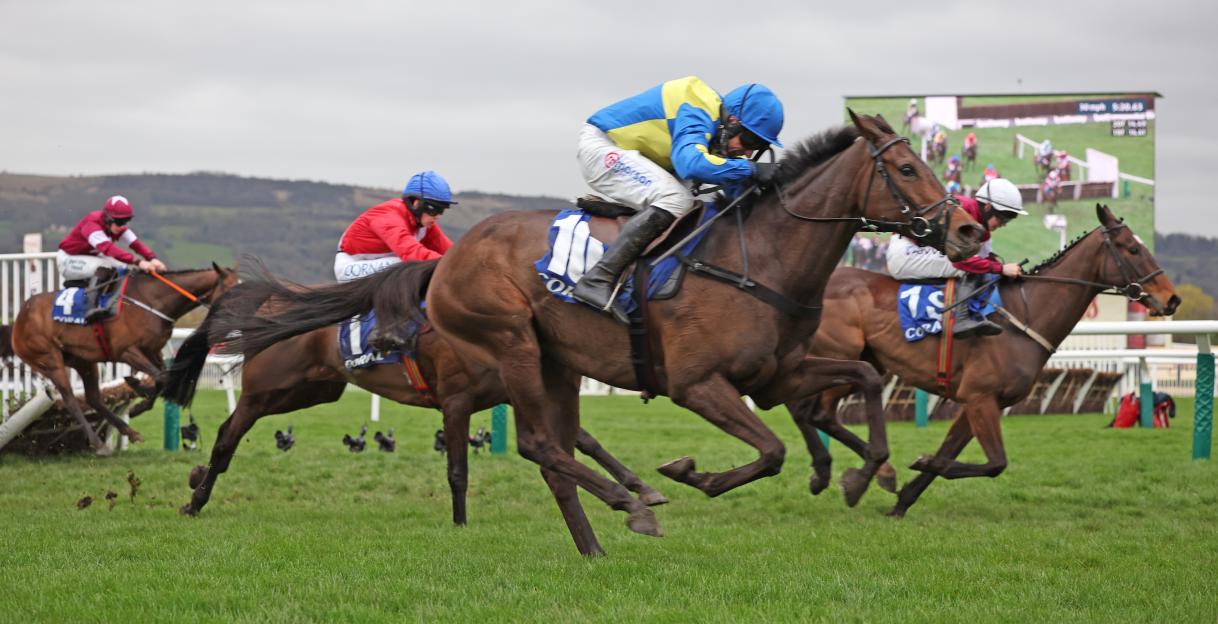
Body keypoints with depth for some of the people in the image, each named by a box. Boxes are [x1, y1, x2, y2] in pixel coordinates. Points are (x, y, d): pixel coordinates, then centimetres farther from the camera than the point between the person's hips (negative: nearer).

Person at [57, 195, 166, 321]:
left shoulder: (117, 227, -8)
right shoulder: (92, 224, -32)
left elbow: (135, 243, -20)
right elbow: (108, 248, -46)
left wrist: (152, 258, -40)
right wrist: (137, 262, -56)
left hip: (91, 258, 9)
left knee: (124, 268, -5)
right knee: (105, 266, -33)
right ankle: (91, 309, -41)